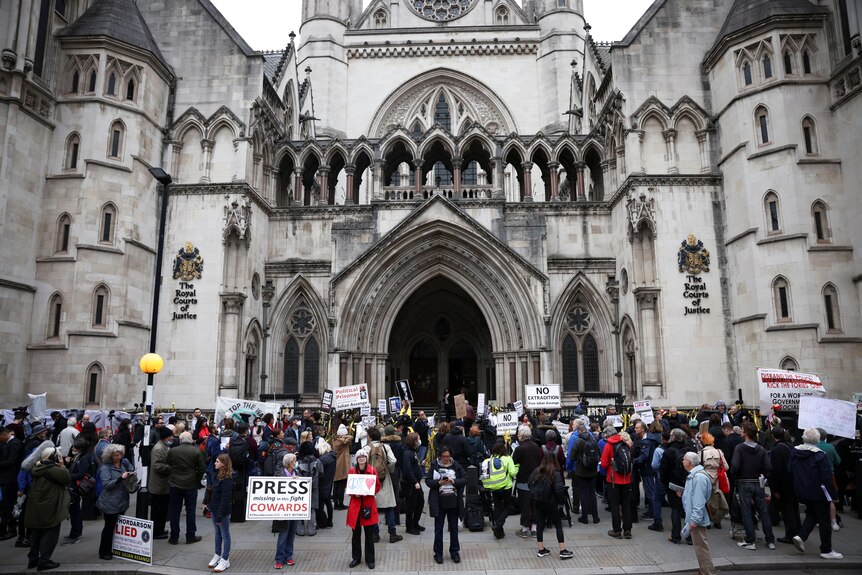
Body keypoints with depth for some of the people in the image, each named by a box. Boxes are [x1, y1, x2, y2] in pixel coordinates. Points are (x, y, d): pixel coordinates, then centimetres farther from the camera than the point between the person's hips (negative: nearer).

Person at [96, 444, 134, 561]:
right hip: (110, 503, -6)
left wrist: (131, 475, -1)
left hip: (122, 502, 6)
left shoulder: (124, 462, 4)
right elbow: (106, 484, -20)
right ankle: (104, 552, 15)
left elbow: (132, 470, 21)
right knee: (109, 526, 3)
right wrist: (121, 478, -30)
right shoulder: (105, 468, -12)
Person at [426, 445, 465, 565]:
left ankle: (454, 552, 27)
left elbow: (465, 479, 0)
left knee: (454, 528, 12)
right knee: (438, 528, 8)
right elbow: (427, 481, -3)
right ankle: (438, 553, 20)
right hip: (439, 502, -1)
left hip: (453, 502, 1)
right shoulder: (434, 466, -4)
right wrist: (439, 482, -20)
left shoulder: (456, 466, -1)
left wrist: (454, 481, -17)